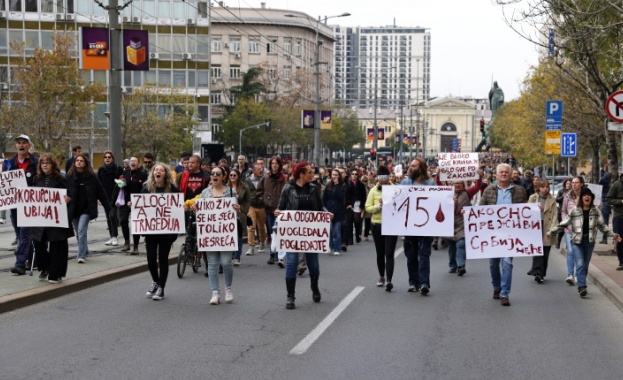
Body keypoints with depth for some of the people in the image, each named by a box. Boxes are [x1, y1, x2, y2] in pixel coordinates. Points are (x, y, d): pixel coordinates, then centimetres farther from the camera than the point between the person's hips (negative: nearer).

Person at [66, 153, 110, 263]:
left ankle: (81, 256, -13)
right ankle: (84, 251, 34)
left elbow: (101, 193, -1)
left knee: (81, 231, -16)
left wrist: (108, 208, -2)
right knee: (78, 233, 14)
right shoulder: (70, 176, 2)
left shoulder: (91, 176, -3)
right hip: (74, 209, 3)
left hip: (86, 209, -3)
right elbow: (66, 192, 0)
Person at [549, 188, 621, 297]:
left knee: (585, 265, 9)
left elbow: (602, 226, 12)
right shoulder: (574, 211, -2)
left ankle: (581, 286, 21)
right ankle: (582, 287, -19)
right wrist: (550, 233, 1)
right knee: (580, 264, -14)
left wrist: (613, 235, 7)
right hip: (577, 241, -2)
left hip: (589, 241, 3)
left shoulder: (596, 211, 4)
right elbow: (563, 224, 3)